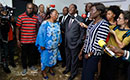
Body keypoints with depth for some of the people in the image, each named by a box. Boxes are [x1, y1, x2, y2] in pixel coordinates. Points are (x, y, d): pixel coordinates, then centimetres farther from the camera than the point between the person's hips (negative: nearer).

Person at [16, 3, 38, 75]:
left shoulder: (36, 17, 1)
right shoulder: (21, 17, -7)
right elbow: (18, 28, -3)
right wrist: (18, 40, -5)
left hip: (33, 40, 2)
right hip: (24, 41, -2)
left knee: (32, 54, 16)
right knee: (24, 54, 12)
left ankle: (31, 65, 39)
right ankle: (24, 68, 31)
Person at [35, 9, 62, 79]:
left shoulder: (57, 23, 2)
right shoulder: (45, 23, -17)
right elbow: (41, 34, -16)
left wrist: (59, 41, 9)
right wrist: (42, 45, -17)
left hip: (55, 46, 6)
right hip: (46, 46, -5)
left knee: (53, 58, 19)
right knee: (45, 58, 10)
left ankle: (51, 68, 43)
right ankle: (43, 71, 31)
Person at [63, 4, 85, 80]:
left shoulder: (80, 19, -11)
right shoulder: (68, 19, 9)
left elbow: (82, 32, -11)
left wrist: (79, 42, -14)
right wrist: (65, 40, 8)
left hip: (74, 43, -6)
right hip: (67, 43, 6)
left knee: (74, 59, 10)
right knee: (68, 57, 22)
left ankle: (73, 73, 29)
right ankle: (68, 68, 45)